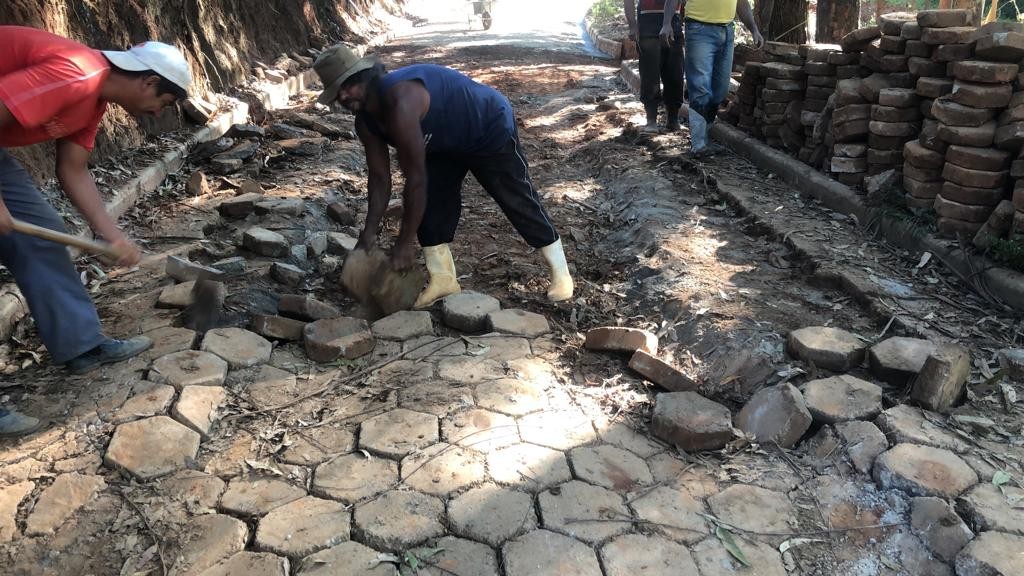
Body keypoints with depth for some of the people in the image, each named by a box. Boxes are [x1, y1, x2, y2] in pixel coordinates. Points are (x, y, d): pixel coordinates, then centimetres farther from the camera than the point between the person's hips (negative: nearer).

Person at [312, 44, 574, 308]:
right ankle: (443, 279, 12)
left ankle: (560, 273, 13)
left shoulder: (399, 102, -39)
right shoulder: (365, 121, -11)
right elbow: (379, 178, -4)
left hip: (490, 126, -8)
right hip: (447, 142, 8)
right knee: (430, 203, -1)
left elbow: (416, 178, -38)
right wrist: (369, 232, -10)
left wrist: (405, 243, -32)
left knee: (519, 202, -2)